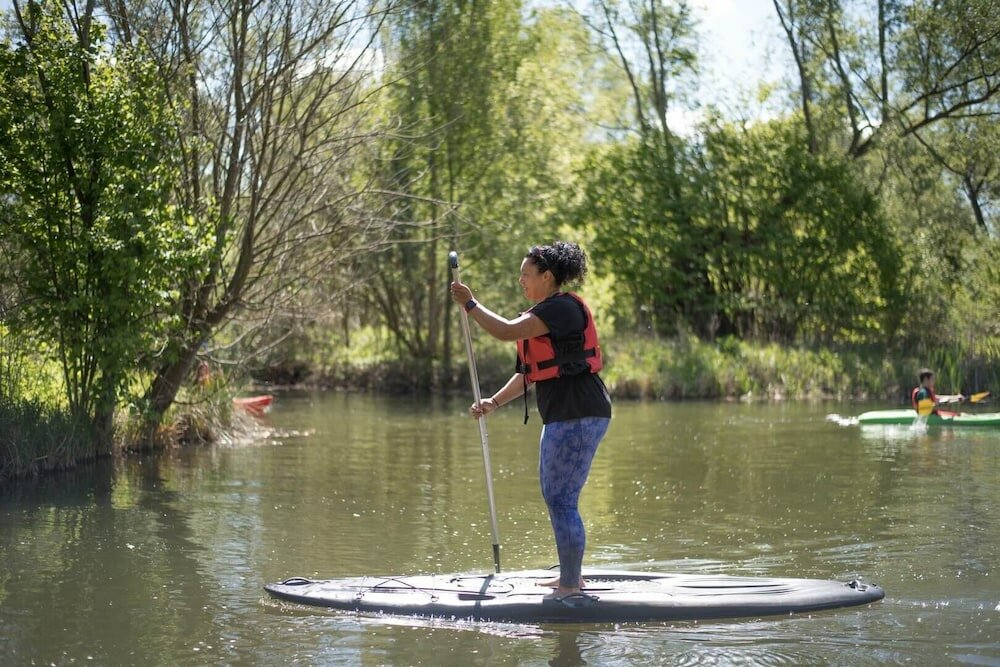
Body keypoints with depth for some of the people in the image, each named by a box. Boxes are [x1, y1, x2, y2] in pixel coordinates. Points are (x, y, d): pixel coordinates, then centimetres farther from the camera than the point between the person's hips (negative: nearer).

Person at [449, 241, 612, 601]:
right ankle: (571, 577, 29)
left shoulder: (561, 307, -13)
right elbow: (528, 372, 24)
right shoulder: (547, 313, 20)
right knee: (555, 497, 18)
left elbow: (506, 331, -23)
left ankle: (571, 584, -1)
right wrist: (493, 402, 16)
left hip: (579, 416, -11)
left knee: (560, 501, -7)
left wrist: (470, 304, -11)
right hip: (563, 416, 11)